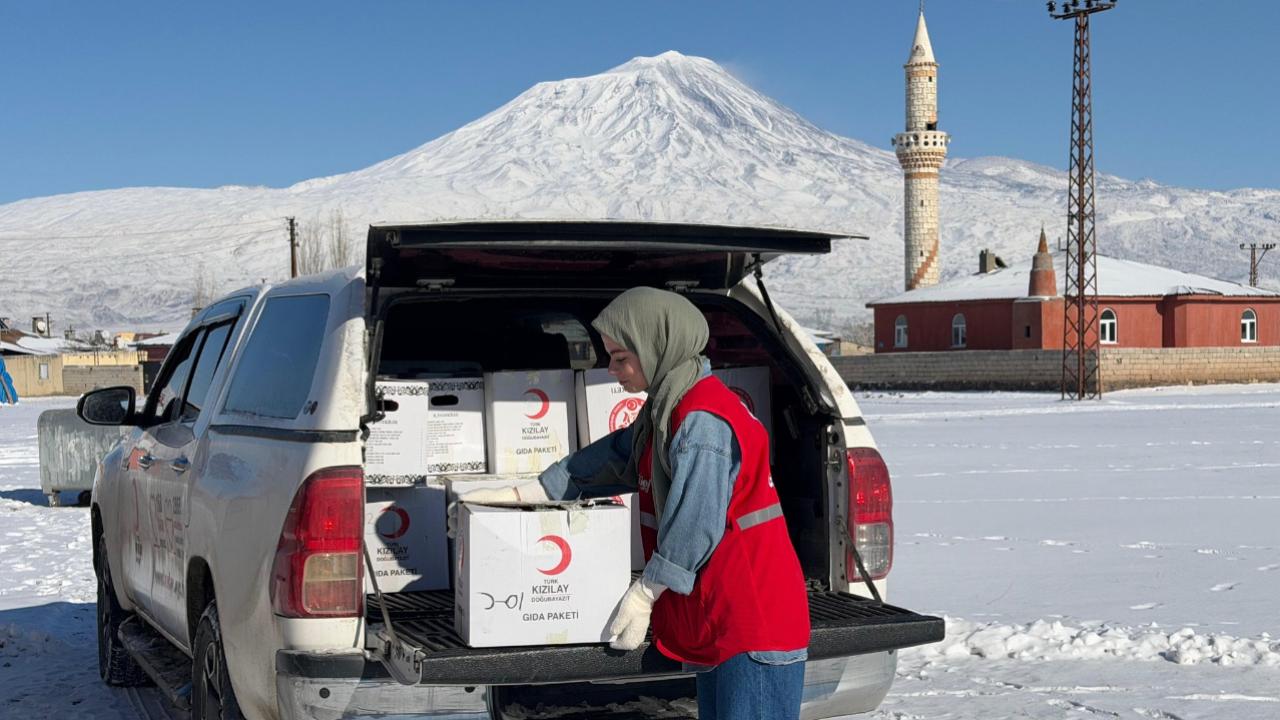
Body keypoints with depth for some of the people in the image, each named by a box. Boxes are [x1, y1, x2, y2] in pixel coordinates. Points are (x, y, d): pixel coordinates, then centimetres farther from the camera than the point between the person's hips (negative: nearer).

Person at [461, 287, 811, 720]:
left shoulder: (702, 421, -20)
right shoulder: (671, 411, 14)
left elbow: (694, 526, -22)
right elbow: (613, 458, 20)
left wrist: (644, 594, -12)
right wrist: (526, 494, 17)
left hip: (754, 622, -11)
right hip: (722, 622, 11)